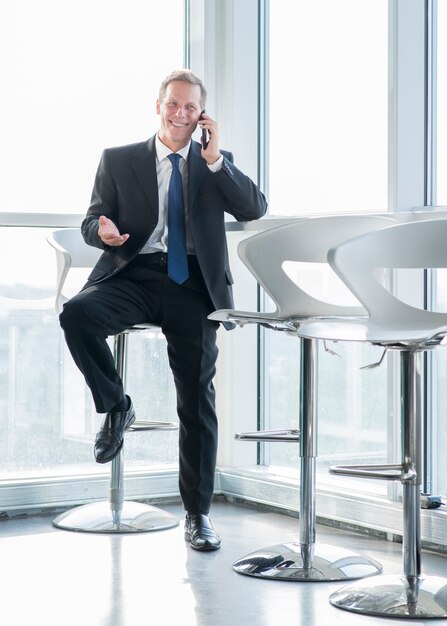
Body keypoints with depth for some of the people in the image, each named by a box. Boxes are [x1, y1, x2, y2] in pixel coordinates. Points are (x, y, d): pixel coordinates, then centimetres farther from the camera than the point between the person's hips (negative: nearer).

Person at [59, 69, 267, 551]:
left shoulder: (216, 164, 14)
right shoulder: (119, 161, 13)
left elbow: (254, 209, -1)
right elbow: (91, 221, 8)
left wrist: (213, 158, -8)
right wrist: (103, 230, -16)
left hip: (191, 285, 0)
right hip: (134, 275, 0)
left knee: (197, 400, -5)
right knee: (76, 313, -31)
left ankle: (197, 514, 6)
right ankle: (115, 407, -7)